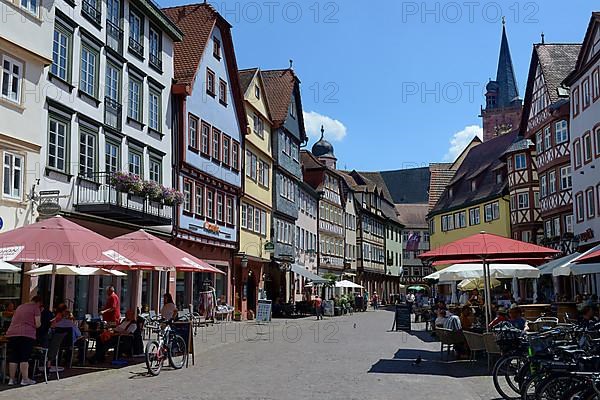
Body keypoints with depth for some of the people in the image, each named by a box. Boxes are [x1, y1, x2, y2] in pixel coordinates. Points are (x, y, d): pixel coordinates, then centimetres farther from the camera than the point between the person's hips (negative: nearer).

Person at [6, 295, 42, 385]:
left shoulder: (20, 307, 24)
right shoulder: (36, 308, 4)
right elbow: (37, 324, -4)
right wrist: (39, 323, 18)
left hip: (12, 333, 6)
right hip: (26, 334, -6)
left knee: (13, 358, 7)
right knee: (24, 358, -4)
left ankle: (11, 379, 11)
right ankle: (25, 379, -3)